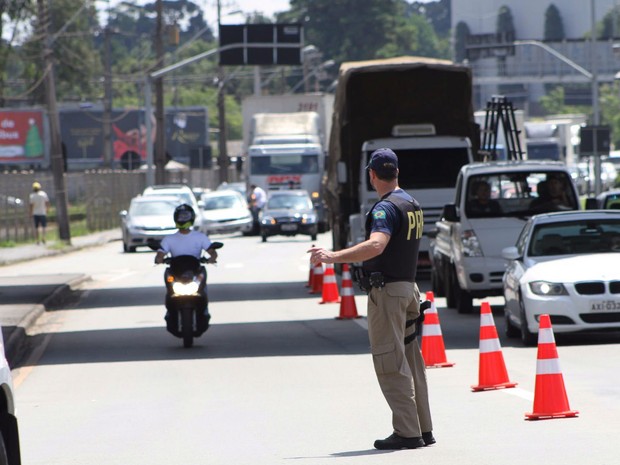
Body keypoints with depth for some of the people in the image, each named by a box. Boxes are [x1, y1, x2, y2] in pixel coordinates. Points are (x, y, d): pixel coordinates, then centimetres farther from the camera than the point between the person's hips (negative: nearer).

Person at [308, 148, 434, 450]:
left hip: (387, 289, -9)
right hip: (408, 286, 9)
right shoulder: (412, 204, 15)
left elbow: (376, 245, -32)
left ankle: (407, 432, -10)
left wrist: (333, 257, -38)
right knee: (409, 362, 13)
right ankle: (423, 429, 16)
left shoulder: (386, 207, -15)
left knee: (390, 364, -8)